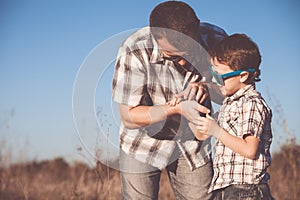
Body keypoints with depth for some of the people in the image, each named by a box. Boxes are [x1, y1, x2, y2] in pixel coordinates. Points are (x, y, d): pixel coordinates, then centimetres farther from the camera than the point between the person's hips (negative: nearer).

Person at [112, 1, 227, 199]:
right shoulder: (135, 51, -27)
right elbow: (129, 118, -22)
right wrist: (177, 108, -36)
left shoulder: (215, 39, -19)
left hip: (193, 141, 3)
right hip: (143, 144, -2)